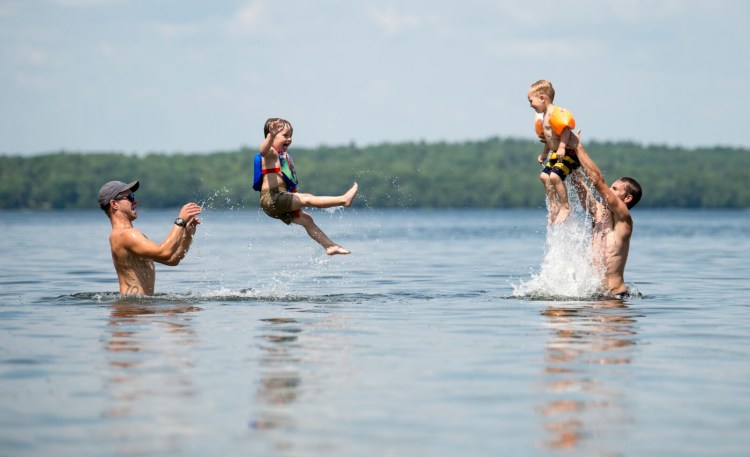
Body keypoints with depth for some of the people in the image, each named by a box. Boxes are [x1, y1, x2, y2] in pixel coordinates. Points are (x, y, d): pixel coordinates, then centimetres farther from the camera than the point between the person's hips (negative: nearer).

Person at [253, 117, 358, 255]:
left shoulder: (283, 155, 22)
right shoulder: (271, 153, -8)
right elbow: (263, 150, -35)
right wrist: (271, 136, -53)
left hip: (280, 200, 10)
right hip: (271, 198, -10)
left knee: (306, 219, 9)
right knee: (307, 199, -15)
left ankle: (330, 246, 12)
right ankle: (344, 199, -21)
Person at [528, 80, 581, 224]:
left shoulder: (556, 113, -16)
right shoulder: (544, 117, 15)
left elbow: (566, 129, -27)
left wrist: (562, 146, -36)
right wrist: (544, 153, 32)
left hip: (569, 151, -11)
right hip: (556, 153, 11)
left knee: (555, 176, -22)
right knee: (544, 175, 9)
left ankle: (565, 206, -10)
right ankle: (554, 205, 17)